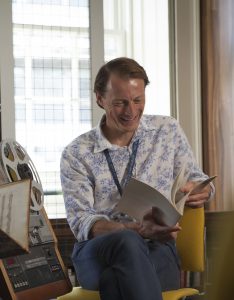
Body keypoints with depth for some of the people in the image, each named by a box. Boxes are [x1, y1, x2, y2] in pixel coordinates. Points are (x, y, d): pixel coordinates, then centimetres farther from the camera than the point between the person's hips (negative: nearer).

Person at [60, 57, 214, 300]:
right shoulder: (76, 154, 4)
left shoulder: (169, 131, 13)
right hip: (96, 253, 0)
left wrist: (201, 191, -6)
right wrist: (138, 230, -21)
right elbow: (81, 223, -3)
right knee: (128, 243, -39)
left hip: (156, 250, 0)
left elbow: (197, 180, 22)